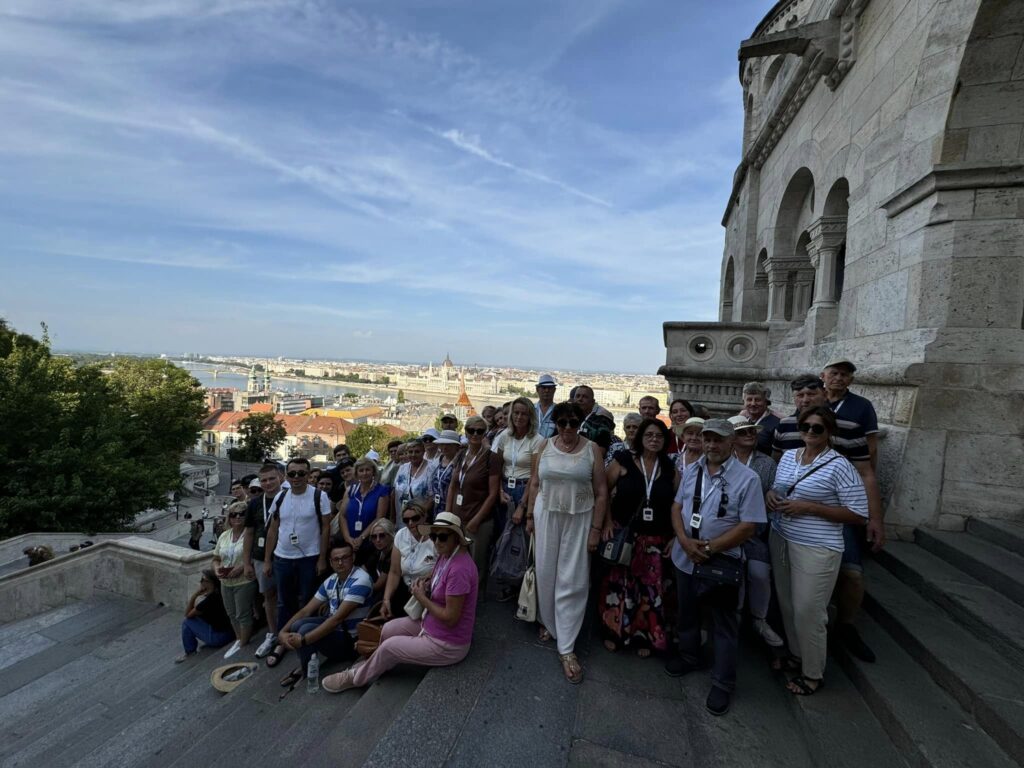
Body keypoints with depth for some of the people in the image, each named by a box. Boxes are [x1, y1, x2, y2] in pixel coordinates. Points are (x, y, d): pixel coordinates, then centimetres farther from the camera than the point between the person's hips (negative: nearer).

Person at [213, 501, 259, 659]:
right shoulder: (223, 536, 7)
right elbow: (216, 558, 14)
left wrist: (241, 568, -24)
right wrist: (217, 569, -6)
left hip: (245, 582, -7)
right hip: (225, 583, 7)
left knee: (243, 615, 3)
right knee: (232, 614, 19)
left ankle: (244, 645, 20)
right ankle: (238, 640, 36)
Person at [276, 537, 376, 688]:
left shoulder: (360, 580, -24)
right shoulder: (330, 581, 3)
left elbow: (337, 619, -28)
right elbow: (306, 610, 5)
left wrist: (303, 640, -27)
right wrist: (283, 631, -10)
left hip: (351, 639, -7)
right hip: (334, 629, 7)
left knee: (306, 630, -25)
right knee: (297, 625, -13)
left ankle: (307, 673, 1)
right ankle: (305, 667, 7)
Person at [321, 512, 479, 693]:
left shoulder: (459, 568, -32)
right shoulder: (445, 555, -2)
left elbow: (450, 618, -28)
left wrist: (422, 598, -17)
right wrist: (425, 585, -6)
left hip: (447, 645, -8)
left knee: (389, 647, 1)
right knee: (388, 629, 12)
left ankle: (355, 677, 27)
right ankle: (373, 665, 36)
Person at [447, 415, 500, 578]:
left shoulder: (490, 459, -10)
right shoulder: (461, 456, 7)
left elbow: (493, 494, -11)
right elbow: (452, 487, 12)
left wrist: (476, 520, -12)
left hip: (480, 522, -5)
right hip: (457, 519, 5)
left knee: (476, 565, 5)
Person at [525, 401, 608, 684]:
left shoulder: (591, 450, -5)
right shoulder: (544, 447, 0)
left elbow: (601, 492, -4)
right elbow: (535, 484, 6)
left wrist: (596, 528, -7)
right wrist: (530, 516, 5)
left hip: (579, 520, -2)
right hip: (546, 517, 2)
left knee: (573, 581, 0)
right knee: (546, 574, 13)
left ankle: (567, 648, 11)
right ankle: (549, 623, 38)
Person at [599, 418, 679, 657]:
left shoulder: (670, 469, 3)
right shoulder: (623, 460, -6)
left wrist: (675, 537, 1)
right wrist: (606, 521, -10)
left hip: (656, 540, 2)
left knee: (651, 590, 8)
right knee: (619, 585, 6)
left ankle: (643, 636, 30)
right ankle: (614, 632, 29)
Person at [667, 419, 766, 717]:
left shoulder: (747, 478, -15)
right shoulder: (691, 470, 1)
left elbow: (748, 526, -16)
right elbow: (676, 507, 4)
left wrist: (709, 548, -19)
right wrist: (685, 541, -12)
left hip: (722, 562, -5)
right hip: (684, 558, 5)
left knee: (724, 624, 12)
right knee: (686, 613, 23)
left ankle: (722, 684, 30)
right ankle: (688, 656, 47)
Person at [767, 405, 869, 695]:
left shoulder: (839, 466, -14)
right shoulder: (788, 456, 5)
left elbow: (858, 515, -13)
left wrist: (809, 508, -20)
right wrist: (772, 494, -4)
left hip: (816, 549, -6)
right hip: (781, 539, 6)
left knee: (808, 612, 5)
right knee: (787, 604, 18)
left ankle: (813, 673, 28)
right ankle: (795, 655, 41)